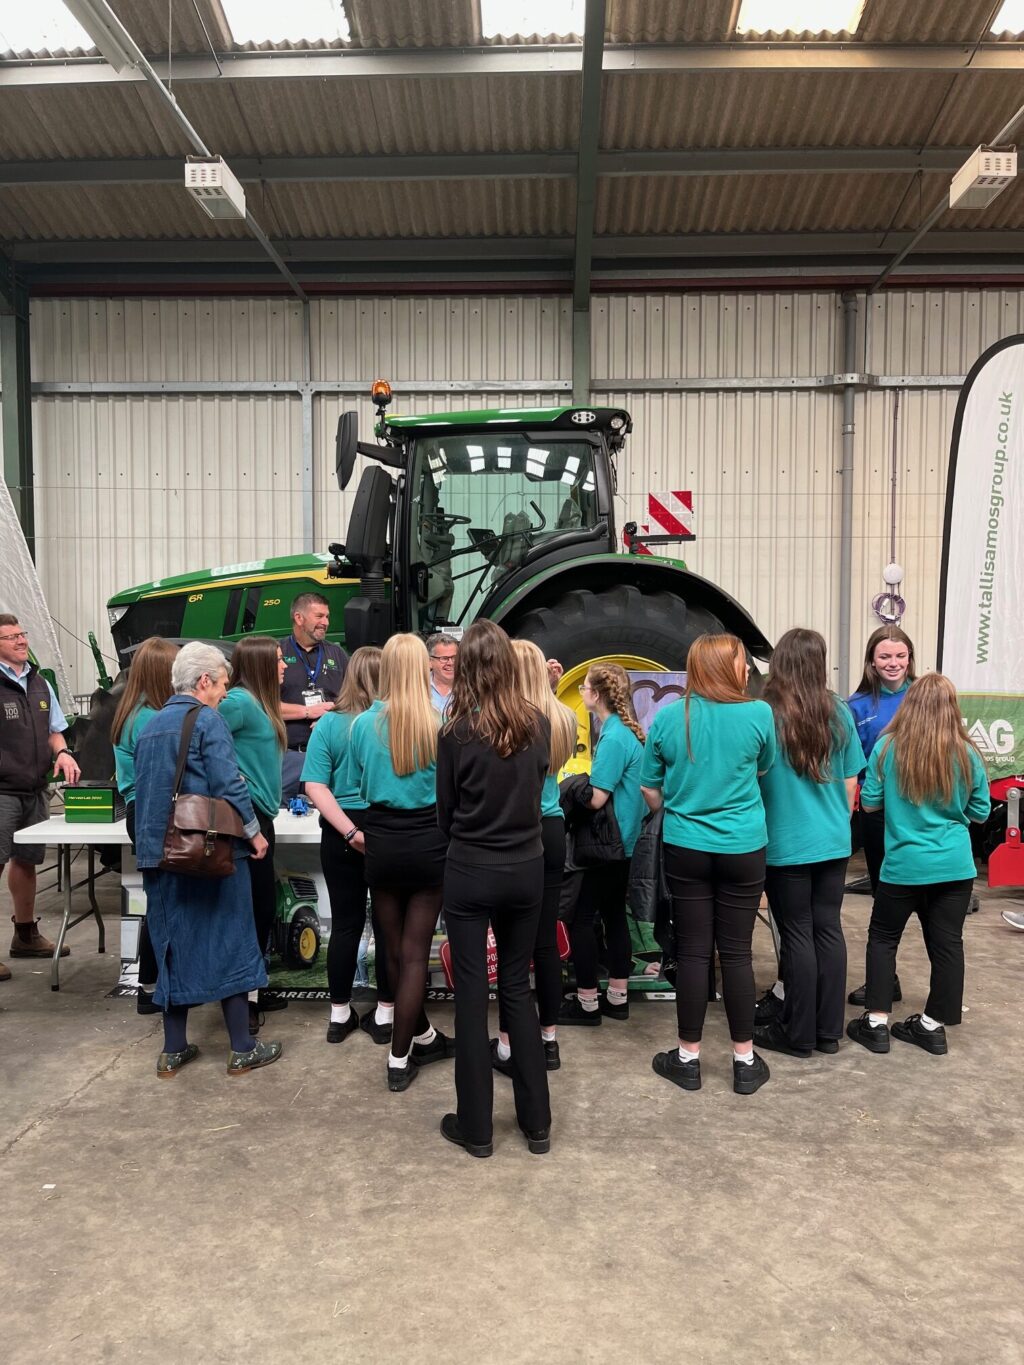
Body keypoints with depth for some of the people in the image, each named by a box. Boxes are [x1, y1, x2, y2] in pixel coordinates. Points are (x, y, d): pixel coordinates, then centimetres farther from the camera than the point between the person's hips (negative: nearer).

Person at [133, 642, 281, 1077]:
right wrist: (254, 833, -6)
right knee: (228, 942, 3)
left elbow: (140, 791, 17)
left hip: (158, 855, 7)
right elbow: (229, 786, -17)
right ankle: (242, 1049, 11)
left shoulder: (150, 726, 12)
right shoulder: (207, 721, -11)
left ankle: (173, 1050, 20)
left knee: (175, 945, 14)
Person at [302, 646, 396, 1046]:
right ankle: (384, 1014, 20)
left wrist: (350, 831, -15)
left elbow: (316, 787, -12)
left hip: (342, 833, 1)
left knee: (346, 923, 12)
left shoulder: (329, 724, -5)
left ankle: (339, 1015, 23)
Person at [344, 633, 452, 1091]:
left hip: (382, 845, 2)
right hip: (428, 844, -2)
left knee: (395, 950, 18)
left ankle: (425, 1038, 32)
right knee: (415, 953, 7)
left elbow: (356, 785, 1)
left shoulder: (363, 724, -6)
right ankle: (399, 1059, 12)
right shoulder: (440, 724, -12)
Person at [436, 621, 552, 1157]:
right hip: (526, 870, 3)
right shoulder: (538, 725, -5)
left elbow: (446, 814, -3)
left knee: (471, 993, 8)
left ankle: (476, 1127, 18)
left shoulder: (457, 732, -14)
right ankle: (536, 1122, 22)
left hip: (470, 873, -3)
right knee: (517, 987, 16)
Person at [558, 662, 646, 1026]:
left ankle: (587, 1003, 9)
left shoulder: (613, 738, -21)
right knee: (614, 914, 15)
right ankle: (617, 998, 24)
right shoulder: (627, 731, 6)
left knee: (581, 918, 1)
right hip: (623, 841, 9)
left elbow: (596, 798, -23)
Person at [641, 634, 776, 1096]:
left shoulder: (669, 717, -4)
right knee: (736, 953, 8)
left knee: (692, 952, 8)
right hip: (743, 849, -1)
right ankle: (745, 1061, 19)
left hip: (685, 849, 1)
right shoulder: (758, 714, -8)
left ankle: (688, 1059, 18)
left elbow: (650, 789, 4)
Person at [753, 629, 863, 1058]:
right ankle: (829, 1030, 22)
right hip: (834, 842, 4)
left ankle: (798, 1034, 15)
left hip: (786, 844, -4)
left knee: (798, 936, 4)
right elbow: (850, 783, 6)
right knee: (829, 930, 12)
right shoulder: (839, 713, -1)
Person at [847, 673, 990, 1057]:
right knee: (947, 943, 11)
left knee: (883, 938, 12)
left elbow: (869, 802, -2)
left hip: (904, 865, -2)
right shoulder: (967, 754, -4)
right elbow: (980, 813, 7)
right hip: (955, 866, 2)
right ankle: (933, 1025, 20)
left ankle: (876, 1023, 13)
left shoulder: (888, 747, -10)